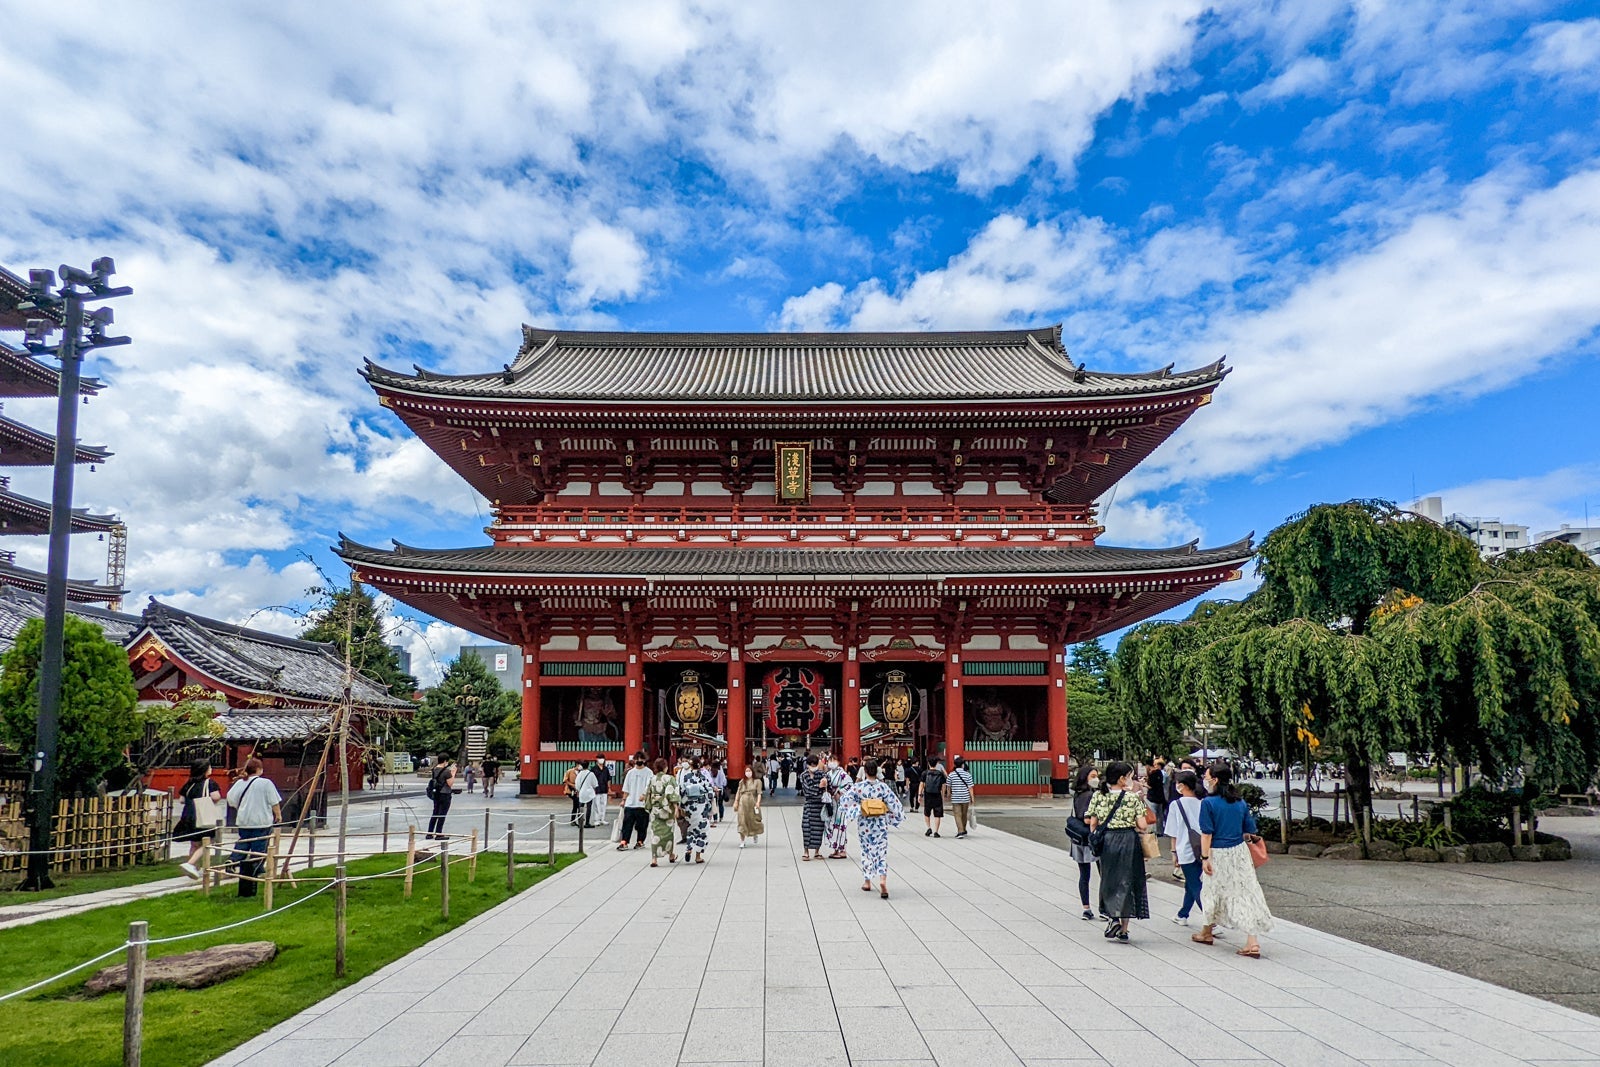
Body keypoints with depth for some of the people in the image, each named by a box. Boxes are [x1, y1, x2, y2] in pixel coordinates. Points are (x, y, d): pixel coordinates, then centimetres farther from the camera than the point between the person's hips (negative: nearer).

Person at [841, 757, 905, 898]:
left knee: (866, 850, 16)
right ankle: (883, 879, -19)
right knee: (881, 851, 2)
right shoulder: (883, 786, -8)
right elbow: (894, 803, -5)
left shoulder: (858, 787, -10)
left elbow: (844, 800, -11)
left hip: (864, 824, 0)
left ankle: (867, 881, 23)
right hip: (880, 824, 0)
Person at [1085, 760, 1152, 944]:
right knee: (1127, 881, 7)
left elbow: (1092, 823, 2)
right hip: (1129, 841, -2)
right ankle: (1123, 930, 9)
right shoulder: (1133, 797, -9)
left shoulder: (1098, 796, -1)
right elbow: (1142, 825, -11)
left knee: (1109, 880, 18)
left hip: (1106, 841, 2)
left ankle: (1112, 916, -1)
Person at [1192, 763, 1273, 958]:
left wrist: (1205, 857, -11)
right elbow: (1250, 830, 7)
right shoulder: (1240, 802, 2)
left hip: (1218, 854, -4)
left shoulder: (1208, 803, -12)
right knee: (1245, 892, 2)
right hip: (1240, 852, 4)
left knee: (1215, 892, 13)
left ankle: (1207, 932, 31)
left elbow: (1206, 833, -14)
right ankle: (1252, 942, -4)